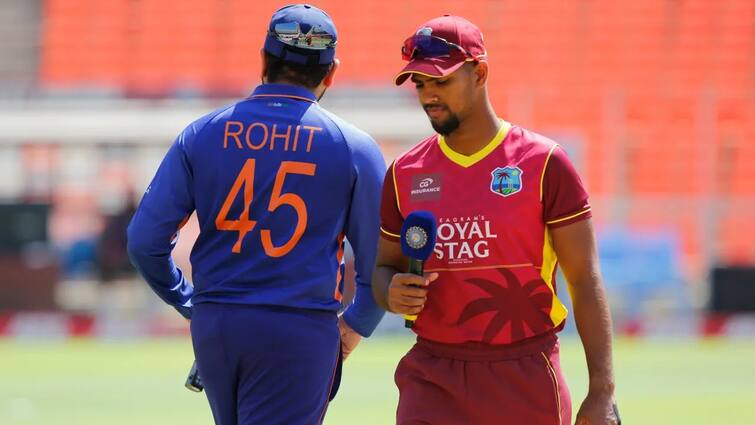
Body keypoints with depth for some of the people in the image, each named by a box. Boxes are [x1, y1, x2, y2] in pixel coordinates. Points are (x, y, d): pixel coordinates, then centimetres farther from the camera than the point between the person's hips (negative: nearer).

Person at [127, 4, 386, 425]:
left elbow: (145, 240, 1)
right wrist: (357, 325, 16)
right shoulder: (353, 147, -2)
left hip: (213, 327, 4)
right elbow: (378, 261, -2)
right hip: (301, 331, -3)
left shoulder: (203, 134, 3)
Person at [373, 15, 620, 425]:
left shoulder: (543, 163, -3)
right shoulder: (405, 173, 8)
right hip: (433, 378, 2)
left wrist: (601, 391, -11)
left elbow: (585, 281, -4)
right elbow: (385, 266, 18)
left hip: (525, 377, -2)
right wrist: (391, 293, -8)